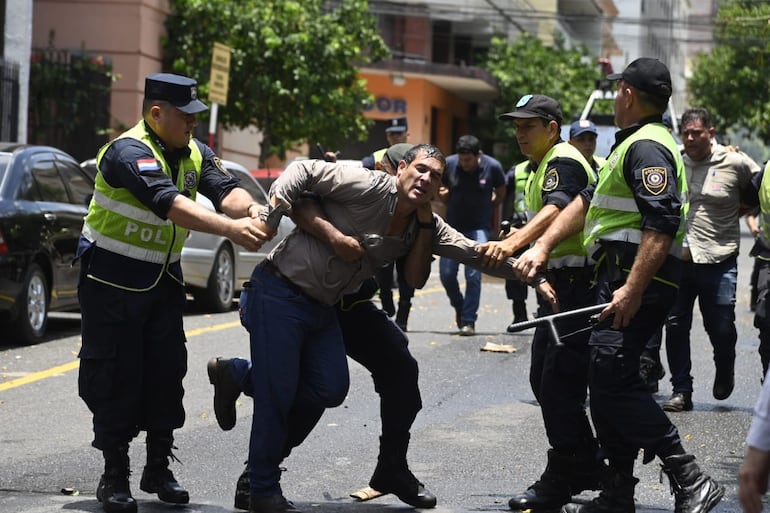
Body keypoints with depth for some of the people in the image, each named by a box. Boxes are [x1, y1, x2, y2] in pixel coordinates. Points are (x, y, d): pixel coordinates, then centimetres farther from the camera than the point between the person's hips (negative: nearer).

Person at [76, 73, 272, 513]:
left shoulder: (193, 153, 2)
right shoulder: (130, 152, -23)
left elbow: (224, 190, -12)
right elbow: (169, 203, -37)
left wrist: (251, 209, -36)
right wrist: (230, 228, -46)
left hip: (163, 277, 7)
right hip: (113, 278, -7)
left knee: (167, 370, 7)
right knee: (115, 374, -4)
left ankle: (159, 468, 18)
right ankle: (115, 477, 5)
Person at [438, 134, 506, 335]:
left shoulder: (492, 167, -11)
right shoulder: (449, 164, -8)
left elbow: (500, 194, 7)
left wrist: (484, 208, 2)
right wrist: (443, 195, -13)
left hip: (479, 228, -2)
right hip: (453, 226, 2)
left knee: (473, 274, -11)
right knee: (446, 273, -1)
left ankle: (468, 320, -1)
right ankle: (459, 307, 27)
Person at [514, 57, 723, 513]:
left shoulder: (646, 147, -12)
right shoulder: (634, 144, 24)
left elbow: (662, 225, -24)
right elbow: (586, 203, 27)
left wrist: (632, 290, -30)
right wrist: (542, 248, 18)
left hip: (636, 278, -11)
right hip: (622, 277, 11)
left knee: (613, 378, -18)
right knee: (609, 381, 12)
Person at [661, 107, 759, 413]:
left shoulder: (735, 163, -2)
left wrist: (740, 210, 5)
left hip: (718, 260, -2)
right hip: (677, 258, 2)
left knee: (721, 327, 1)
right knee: (675, 325, 1)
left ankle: (724, 371, 33)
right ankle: (681, 391, 11)